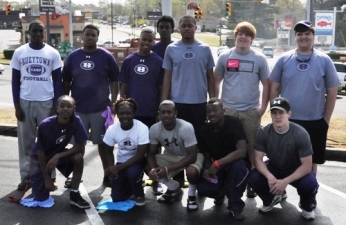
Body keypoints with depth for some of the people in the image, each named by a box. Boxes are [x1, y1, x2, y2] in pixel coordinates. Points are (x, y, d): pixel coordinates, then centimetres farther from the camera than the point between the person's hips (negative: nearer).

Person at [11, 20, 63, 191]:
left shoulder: (53, 53, 0)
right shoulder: (19, 52, 2)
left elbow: (57, 81, 2)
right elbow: (15, 80, 4)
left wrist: (56, 106, -5)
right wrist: (17, 105, -3)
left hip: (46, 102, -1)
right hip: (25, 102, 1)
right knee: (26, 142, 7)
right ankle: (25, 177, 16)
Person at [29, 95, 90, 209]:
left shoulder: (76, 121, -23)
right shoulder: (45, 125, -30)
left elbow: (80, 147, -20)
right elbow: (40, 152, -21)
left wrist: (58, 156, -32)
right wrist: (47, 179, -16)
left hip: (59, 153, 2)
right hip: (40, 158, -2)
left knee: (78, 158, -30)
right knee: (41, 198, -6)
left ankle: (74, 194, -12)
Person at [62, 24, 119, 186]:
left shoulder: (106, 56, -1)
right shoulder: (73, 57, 3)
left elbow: (114, 81, 1)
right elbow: (66, 83, 8)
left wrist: (113, 103, -5)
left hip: (101, 108, -1)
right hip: (77, 108, 2)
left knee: (103, 143, 8)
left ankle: (108, 175, 20)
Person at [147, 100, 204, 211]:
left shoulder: (186, 127, -33)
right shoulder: (154, 129, -19)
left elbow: (192, 156, -31)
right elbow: (151, 153, -9)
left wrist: (168, 169, -38)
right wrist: (153, 169, -32)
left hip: (190, 156, -5)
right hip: (170, 155, 5)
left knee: (192, 172, -37)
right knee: (148, 167, -17)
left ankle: (192, 194, -1)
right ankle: (174, 188, 11)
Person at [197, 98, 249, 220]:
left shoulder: (234, 123, -18)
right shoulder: (204, 131, -6)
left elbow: (242, 152, -28)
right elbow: (207, 157, 4)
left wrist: (217, 163, -34)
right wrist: (207, 170, -19)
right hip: (216, 168, 3)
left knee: (238, 167, -40)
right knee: (202, 188, -26)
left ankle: (236, 206, -15)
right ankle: (221, 192, 13)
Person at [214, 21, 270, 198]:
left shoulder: (260, 59, 3)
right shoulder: (225, 57, 5)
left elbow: (266, 84, 6)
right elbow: (216, 82, 9)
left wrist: (263, 107, -2)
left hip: (251, 112, 0)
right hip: (227, 110, 1)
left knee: (251, 149, 5)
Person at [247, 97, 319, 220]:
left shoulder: (300, 134, -25)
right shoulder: (263, 132, -18)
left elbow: (307, 166, -23)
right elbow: (258, 159, -15)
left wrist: (285, 181, -33)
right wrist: (269, 177, -34)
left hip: (296, 171, -2)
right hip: (273, 168, 2)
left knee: (310, 183, -33)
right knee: (253, 178, -26)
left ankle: (307, 206, 6)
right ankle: (271, 199, 9)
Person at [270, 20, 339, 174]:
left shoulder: (324, 60, -2)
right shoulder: (284, 59, 0)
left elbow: (332, 92, 1)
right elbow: (274, 88, 4)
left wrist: (326, 119, -1)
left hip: (315, 122, 0)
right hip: (286, 120, 1)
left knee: (311, 161, 13)